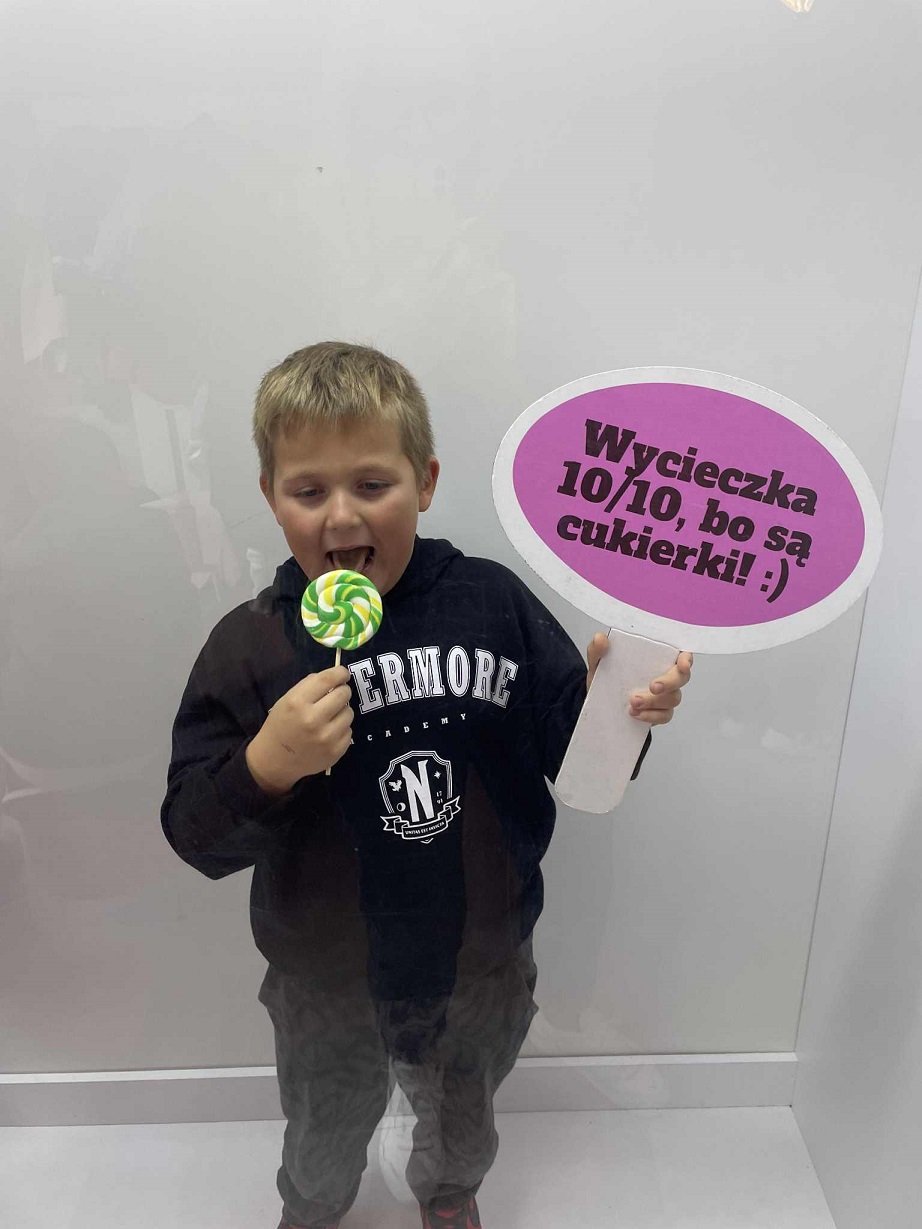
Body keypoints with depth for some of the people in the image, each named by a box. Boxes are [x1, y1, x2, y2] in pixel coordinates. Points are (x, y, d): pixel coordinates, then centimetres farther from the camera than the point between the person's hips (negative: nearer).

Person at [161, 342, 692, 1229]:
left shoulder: (494, 604, -17)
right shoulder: (250, 647, -18)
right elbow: (197, 840, -17)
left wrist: (613, 706, -29)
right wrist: (265, 766, -36)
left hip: (480, 971, 1)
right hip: (328, 988, 0)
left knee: (462, 1123, 33)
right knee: (327, 1141, 31)